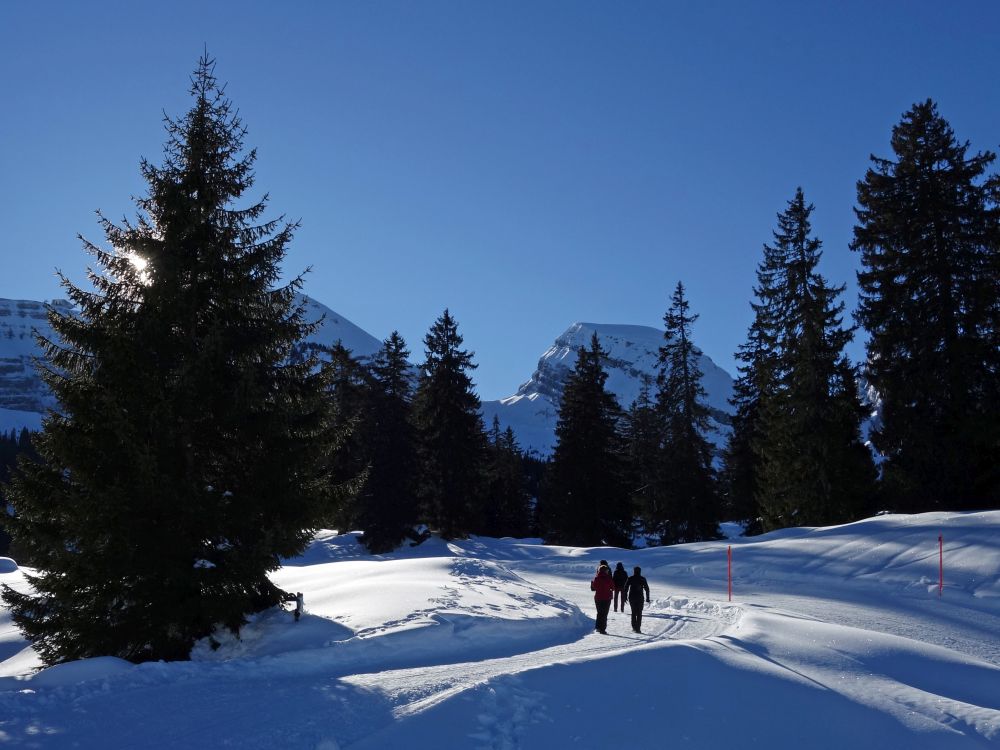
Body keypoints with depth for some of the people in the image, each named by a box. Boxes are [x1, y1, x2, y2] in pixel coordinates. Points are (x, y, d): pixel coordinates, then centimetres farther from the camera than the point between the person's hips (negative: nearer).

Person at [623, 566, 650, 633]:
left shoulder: (630, 579, 0)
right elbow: (647, 589, 0)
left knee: (633, 613, 13)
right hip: (640, 598, -1)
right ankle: (638, 628, -5)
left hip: (632, 597, 1)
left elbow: (626, 588, -2)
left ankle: (634, 627, 5)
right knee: (639, 613, 4)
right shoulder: (642, 579, -1)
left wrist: (625, 597, 4)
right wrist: (647, 598, 6)